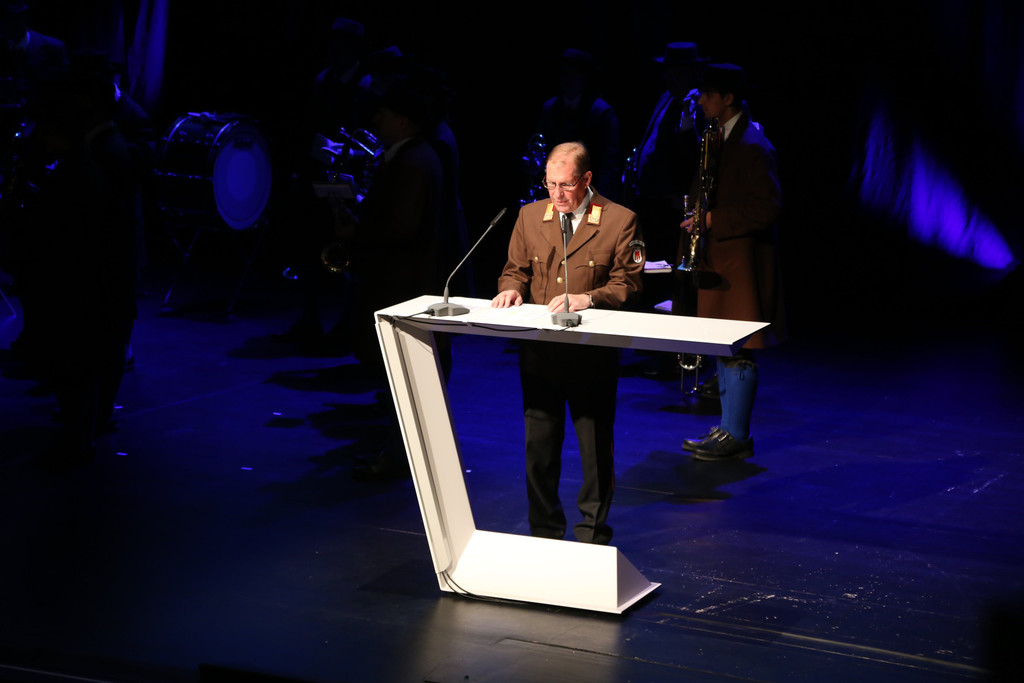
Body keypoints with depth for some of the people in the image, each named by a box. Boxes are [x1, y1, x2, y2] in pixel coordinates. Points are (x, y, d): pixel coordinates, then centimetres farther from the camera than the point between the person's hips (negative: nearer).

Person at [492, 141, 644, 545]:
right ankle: (544, 532, 23)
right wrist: (511, 289, -6)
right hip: (538, 352, 3)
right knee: (539, 446, 9)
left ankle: (593, 535, 18)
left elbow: (627, 285, -5)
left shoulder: (620, 221, -3)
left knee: (595, 447, 4)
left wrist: (587, 299, -21)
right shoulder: (530, 216, 9)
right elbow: (516, 269, 16)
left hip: (593, 355, -3)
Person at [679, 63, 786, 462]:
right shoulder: (717, 138, 15)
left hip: (741, 261, -10)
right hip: (718, 257, 10)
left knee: (737, 350, -5)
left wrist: (714, 220, -19)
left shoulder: (751, 147, -16)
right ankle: (728, 429, 21)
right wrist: (698, 213, 11)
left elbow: (768, 207, -21)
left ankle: (736, 436, 0)